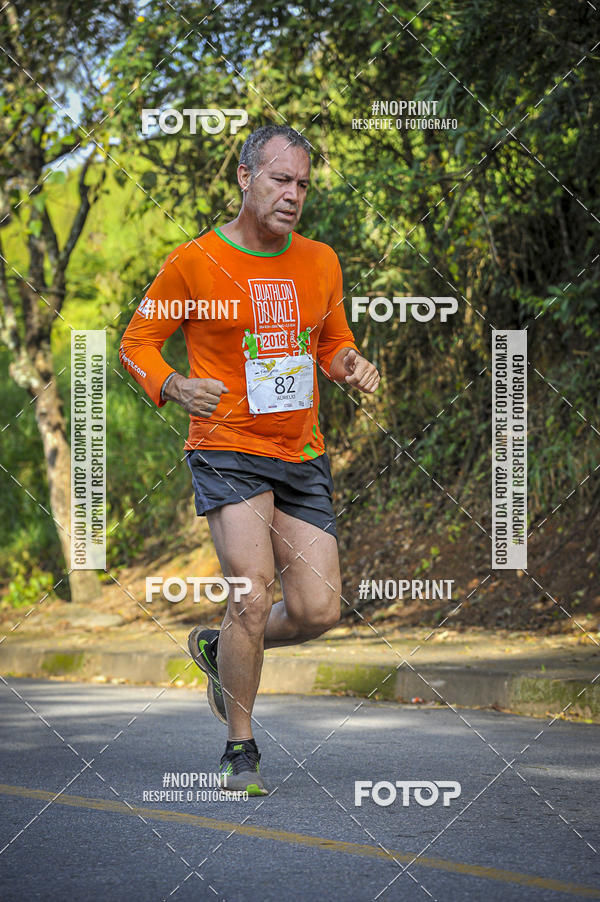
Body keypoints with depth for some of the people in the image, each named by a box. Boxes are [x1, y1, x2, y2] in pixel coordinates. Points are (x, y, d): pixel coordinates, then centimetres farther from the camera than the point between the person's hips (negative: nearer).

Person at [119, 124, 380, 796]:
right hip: (227, 452, -5)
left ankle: (219, 650, 28)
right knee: (254, 593, -17)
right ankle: (240, 751, 0)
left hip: (303, 458, 5)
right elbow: (137, 341, 2)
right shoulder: (193, 263, -6)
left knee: (318, 610, -3)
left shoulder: (320, 262, 8)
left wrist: (352, 365, 0)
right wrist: (173, 387, -17)